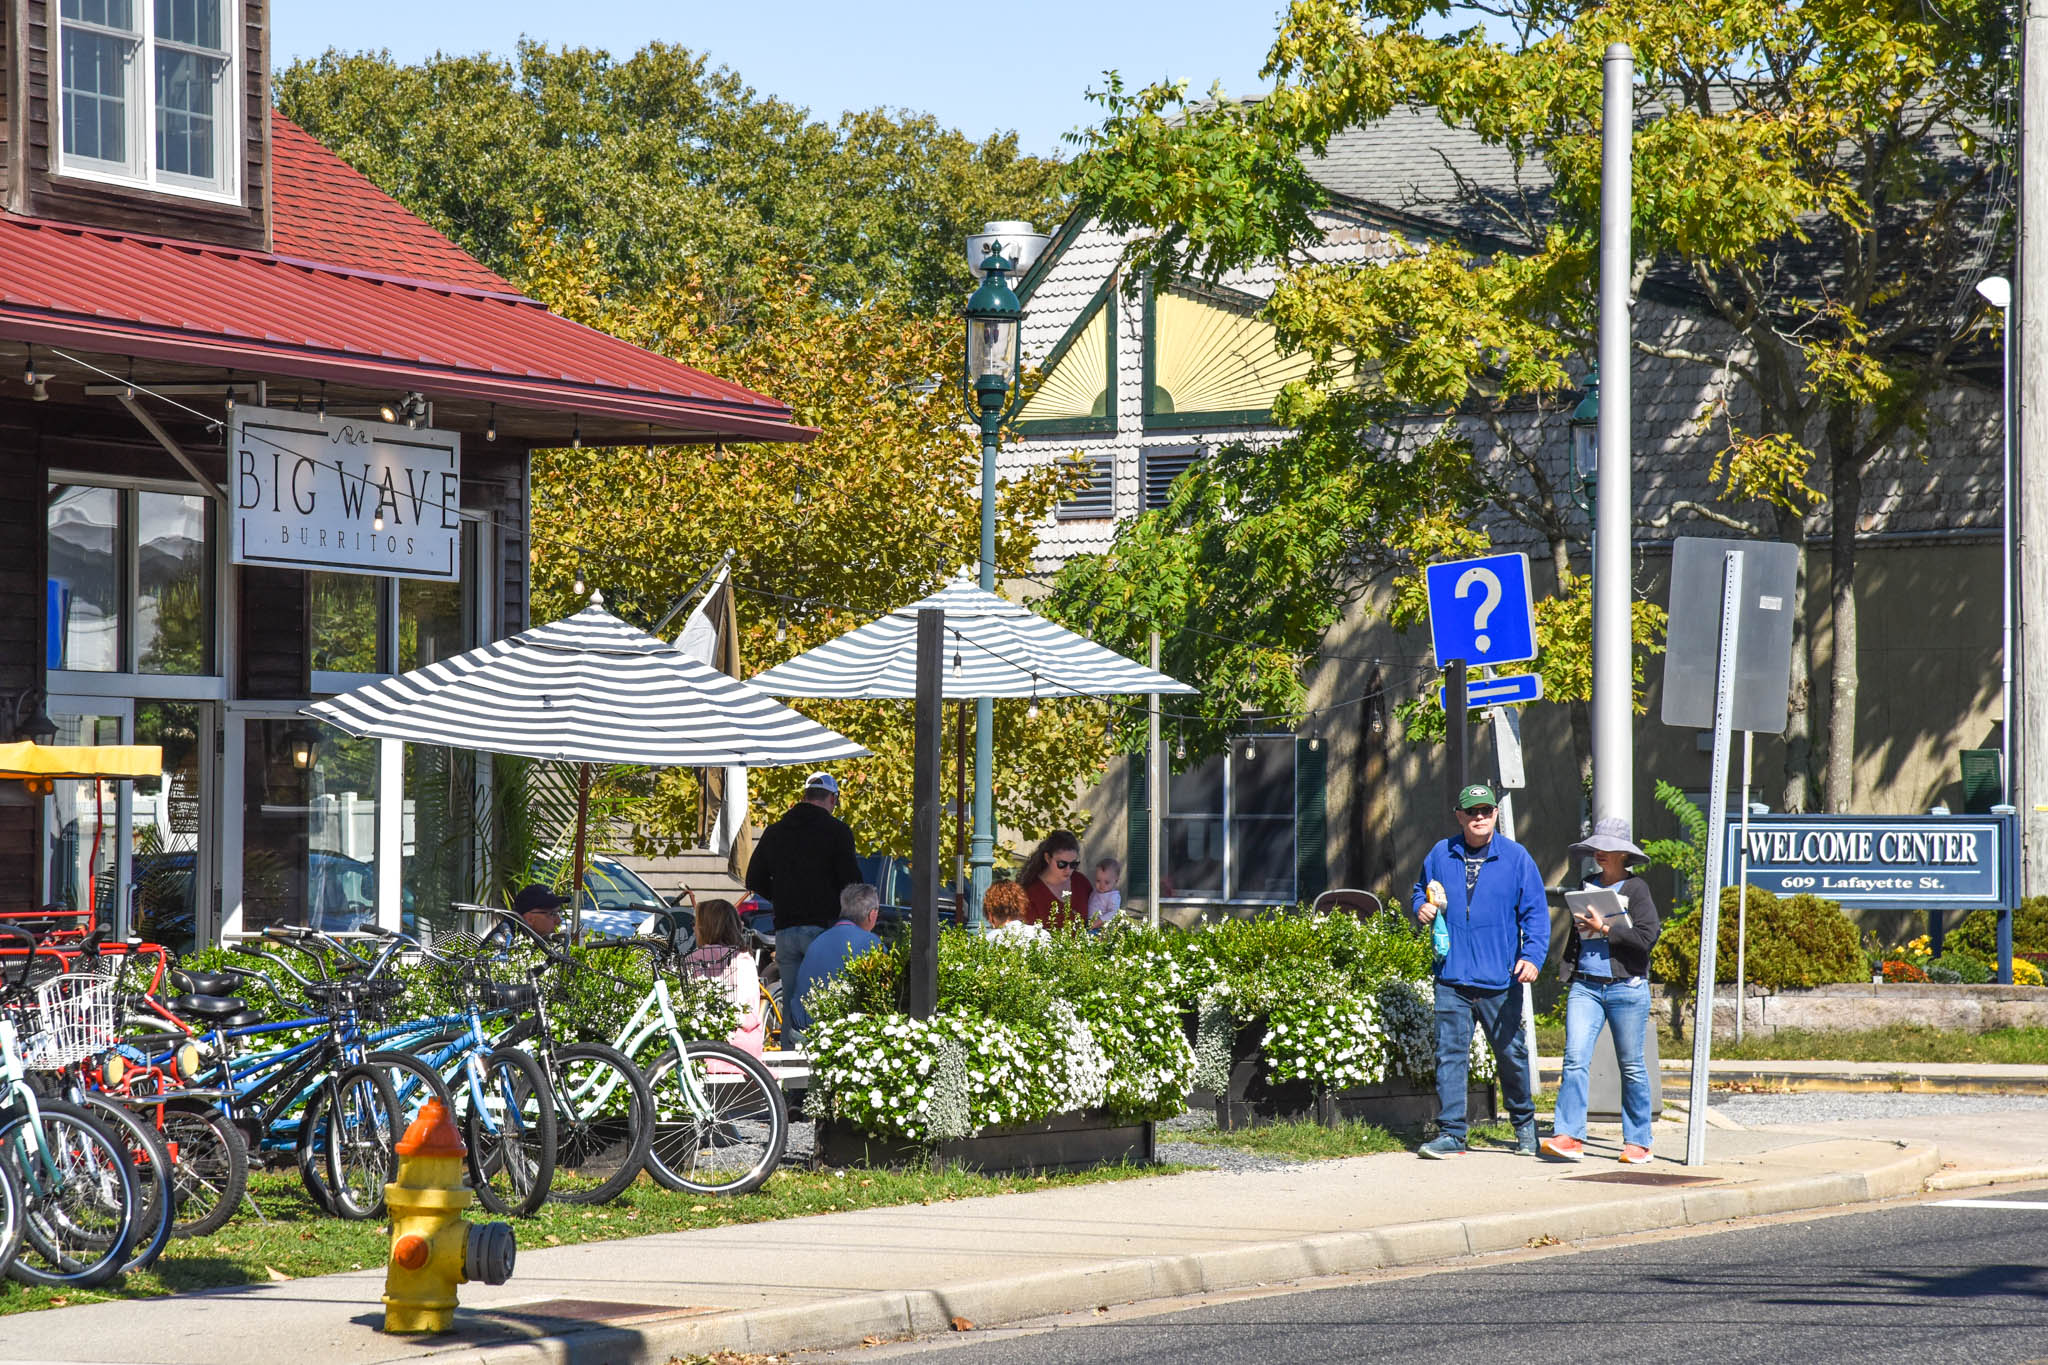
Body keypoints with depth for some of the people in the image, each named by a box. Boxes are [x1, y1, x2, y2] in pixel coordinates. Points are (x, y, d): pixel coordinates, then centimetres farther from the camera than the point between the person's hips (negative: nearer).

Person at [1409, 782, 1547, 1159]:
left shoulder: (1516, 858, 1)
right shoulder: (1441, 856, 8)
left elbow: (1535, 912, 0)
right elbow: (1420, 891, 26)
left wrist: (1532, 955, -14)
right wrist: (1421, 907, 2)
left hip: (1500, 979, -2)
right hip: (1452, 978, 2)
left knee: (1511, 1053, 8)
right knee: (1450, 1053, -4)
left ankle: (1525, 1125, 28)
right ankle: (1451, 1134, -1)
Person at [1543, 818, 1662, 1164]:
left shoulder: (1636, 889, -1)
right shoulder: (1587, 887, 15)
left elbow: (1646, 937, -10)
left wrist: (1604, 929, -12)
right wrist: (1568, 976, 19)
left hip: (1627, 988, -4)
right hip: (1586, 987, 4)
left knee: (1631, 1067, 3)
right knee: (1575, 1059, -11)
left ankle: (1637, 1142, 11)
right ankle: (1569, 1136, -15)